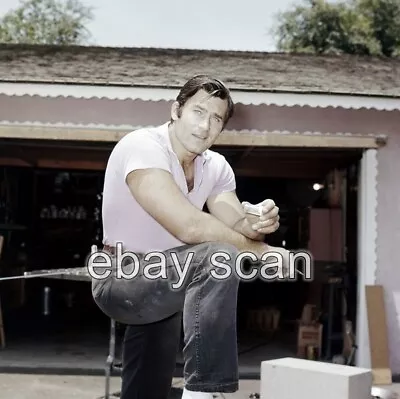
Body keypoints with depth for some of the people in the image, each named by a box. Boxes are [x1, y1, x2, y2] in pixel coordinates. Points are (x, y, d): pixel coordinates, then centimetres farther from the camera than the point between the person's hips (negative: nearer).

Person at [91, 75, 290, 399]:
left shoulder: (216, 166, 1)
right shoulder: (142, 147, -23)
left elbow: (236, 225, -9)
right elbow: (189, 226, -33)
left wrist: (257, 223, -33)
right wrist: (262, 251, -24)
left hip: (161, 279, 8)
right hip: (122, 280, -8)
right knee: (219, 259, -31)